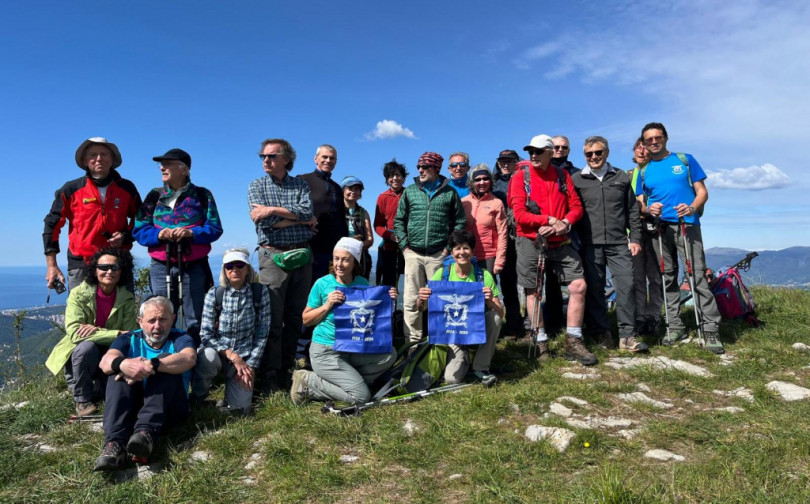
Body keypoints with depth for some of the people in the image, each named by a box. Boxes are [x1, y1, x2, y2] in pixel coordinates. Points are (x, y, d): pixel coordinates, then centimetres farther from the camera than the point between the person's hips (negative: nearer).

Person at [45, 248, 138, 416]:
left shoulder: (127, 299, -9)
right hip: (78, 354, -2)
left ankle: (101, 383, 16)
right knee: (87, 346, -35)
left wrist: (97, 331, -27)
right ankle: (82, 399, -11)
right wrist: (118, 334, -33)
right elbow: (74, 332, -28)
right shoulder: (79, 294, -16)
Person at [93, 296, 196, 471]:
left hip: (169, 408, -2)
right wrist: (123, 364, -33)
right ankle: (114, 444, -39)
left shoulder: (180, 338, 7)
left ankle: (146, 432, -42)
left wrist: (150, 366, -32)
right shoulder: (129, 339, 14)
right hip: (131, 406, 2)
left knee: (165, 360, -22)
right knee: (119, 371, -20)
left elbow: (189, 358, -19)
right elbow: (106, 361, -9)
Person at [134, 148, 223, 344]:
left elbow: (215, 229, -3)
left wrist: (190, 232, -19)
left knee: (194, 323, 3)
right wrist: (160, 234, -15)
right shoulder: (154, 196, 11)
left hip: (194, 267, -2)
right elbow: (139, 230, 5)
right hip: (161, 267, 2)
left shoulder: (202, 195, 5)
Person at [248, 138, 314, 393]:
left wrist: (272, 210, -14)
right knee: (272, 318, -6)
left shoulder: (300, 185, 11)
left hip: (301, 255, 2)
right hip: (273, 256, -2)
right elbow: (264, 223, -8)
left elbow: (307, 212, -9)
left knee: (296, 316, 7)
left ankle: (286, 369, 18)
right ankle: (269, 377, 1)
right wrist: (299, 219, -6)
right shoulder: (256, 186, 8)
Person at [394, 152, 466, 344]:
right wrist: (404, 245, 2)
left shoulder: (449, 193, 5)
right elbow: (399, 220, 12)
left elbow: (460, 222, 7)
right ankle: (413, 340, 10)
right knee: (411, 300, 1)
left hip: (438, 255, -1)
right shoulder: (410, 191, 10)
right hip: (413, 254, 2)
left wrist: (449, 247, -1)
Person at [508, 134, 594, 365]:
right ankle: (540, 342, 19)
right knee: (533, 292, 4)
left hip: (560, 242, 3)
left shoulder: (562, 175, 7)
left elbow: (576, 206, 6)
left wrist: (565, 222, -14)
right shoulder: (520, 178, -3)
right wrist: (549, 220, -17)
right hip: (531, 242, -3)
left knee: (578, 285, -3)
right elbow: (520, 215, -11)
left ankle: (573, 342, 9)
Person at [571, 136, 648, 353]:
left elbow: (632, 211, 14)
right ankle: (601, 333, 13)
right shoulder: (576, 180, 7)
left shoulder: (621, 178, 13)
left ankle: (627, 335, 1)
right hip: (590, 245, -1)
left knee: (626, 285, -5)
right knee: (594, 288, 1)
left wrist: (635, 238, 6)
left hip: (619, 244, 1)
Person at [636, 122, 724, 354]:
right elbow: (640, 204, 12)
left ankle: (711, 329, -8)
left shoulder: (685, 160, 8)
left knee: (698, 276, -10)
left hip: (687, 225, -3)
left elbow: (702, 191, 4)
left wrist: (692, 208, -17)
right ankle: (675, 326, 15)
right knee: (668, 278, 6)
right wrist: (649, 209, -12)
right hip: (660, 228, 3)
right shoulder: (644, 171, 13)